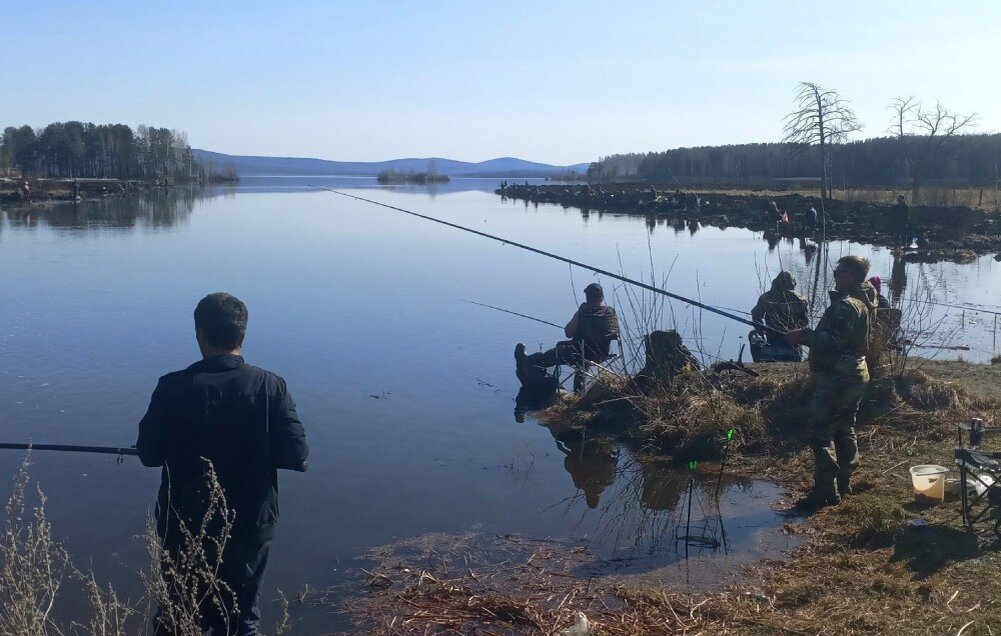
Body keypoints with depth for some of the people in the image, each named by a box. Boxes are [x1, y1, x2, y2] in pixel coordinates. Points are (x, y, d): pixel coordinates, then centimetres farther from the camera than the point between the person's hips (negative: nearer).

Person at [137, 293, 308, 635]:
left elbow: (148, 454, -6)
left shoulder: (173, 387, -13)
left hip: (185, 524, 0)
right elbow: (296, 455, -11)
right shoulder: (271, 387, -12)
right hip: (249, 525, 0)